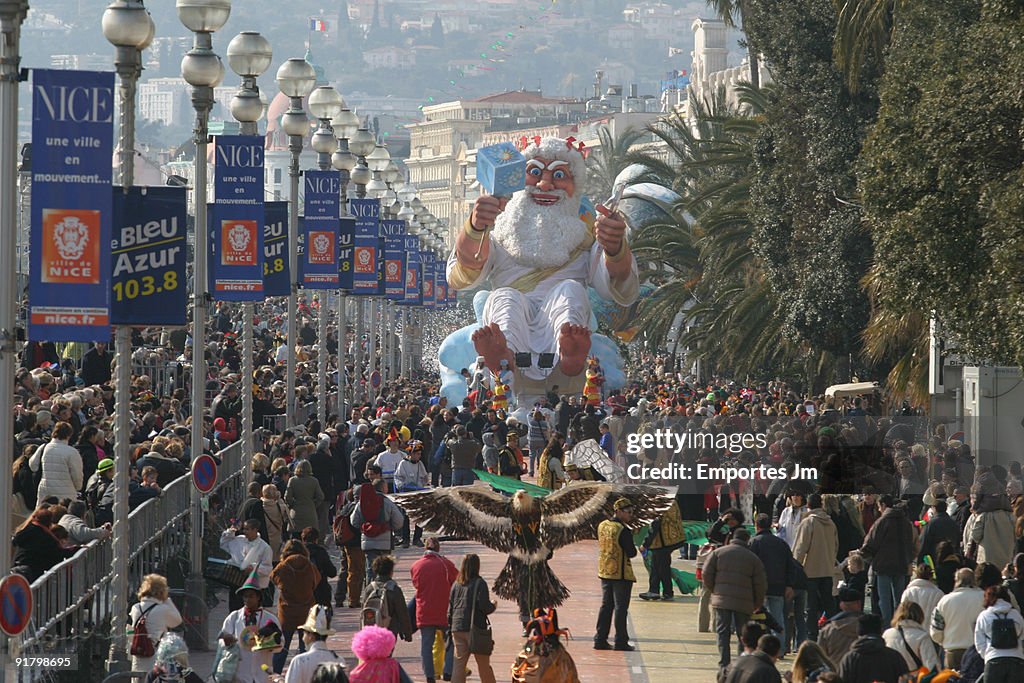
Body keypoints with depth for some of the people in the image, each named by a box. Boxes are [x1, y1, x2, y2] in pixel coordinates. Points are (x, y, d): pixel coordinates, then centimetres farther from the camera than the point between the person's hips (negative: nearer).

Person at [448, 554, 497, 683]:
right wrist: (493, 606, 7)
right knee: (484, 665, 6)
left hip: (457, 629, 5)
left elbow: (450, 608, 11)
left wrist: (450, 628, 17)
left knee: (458, 663, 4)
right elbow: (484, 606, -14)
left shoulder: (456, 584, 9)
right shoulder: (479, 583, -8)